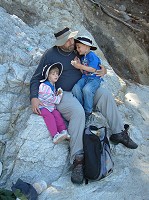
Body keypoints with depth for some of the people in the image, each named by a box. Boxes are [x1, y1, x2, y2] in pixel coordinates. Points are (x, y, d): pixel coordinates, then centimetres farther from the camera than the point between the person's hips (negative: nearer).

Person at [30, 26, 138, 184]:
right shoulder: (50, 55, -5)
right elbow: (36, 78, -2)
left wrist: (102, 69, -1)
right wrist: (34, 98, -18)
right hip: (62, 93, -5)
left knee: (105, 95, -18)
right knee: (78, 111, -36)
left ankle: (118, 133, -10)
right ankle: (77, 159, -37)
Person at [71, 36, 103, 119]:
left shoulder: (92, 56, -10)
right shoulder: (82, 57, 16)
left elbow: (93, 69, -20)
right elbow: (83, 71, 14)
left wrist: (81, 66, -18)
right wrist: (78, 64, -3)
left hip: (95, 78, -7)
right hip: (85, 77, 7)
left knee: (87, 89, -34)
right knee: (76, 88, -22)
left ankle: (88, 112, -14)